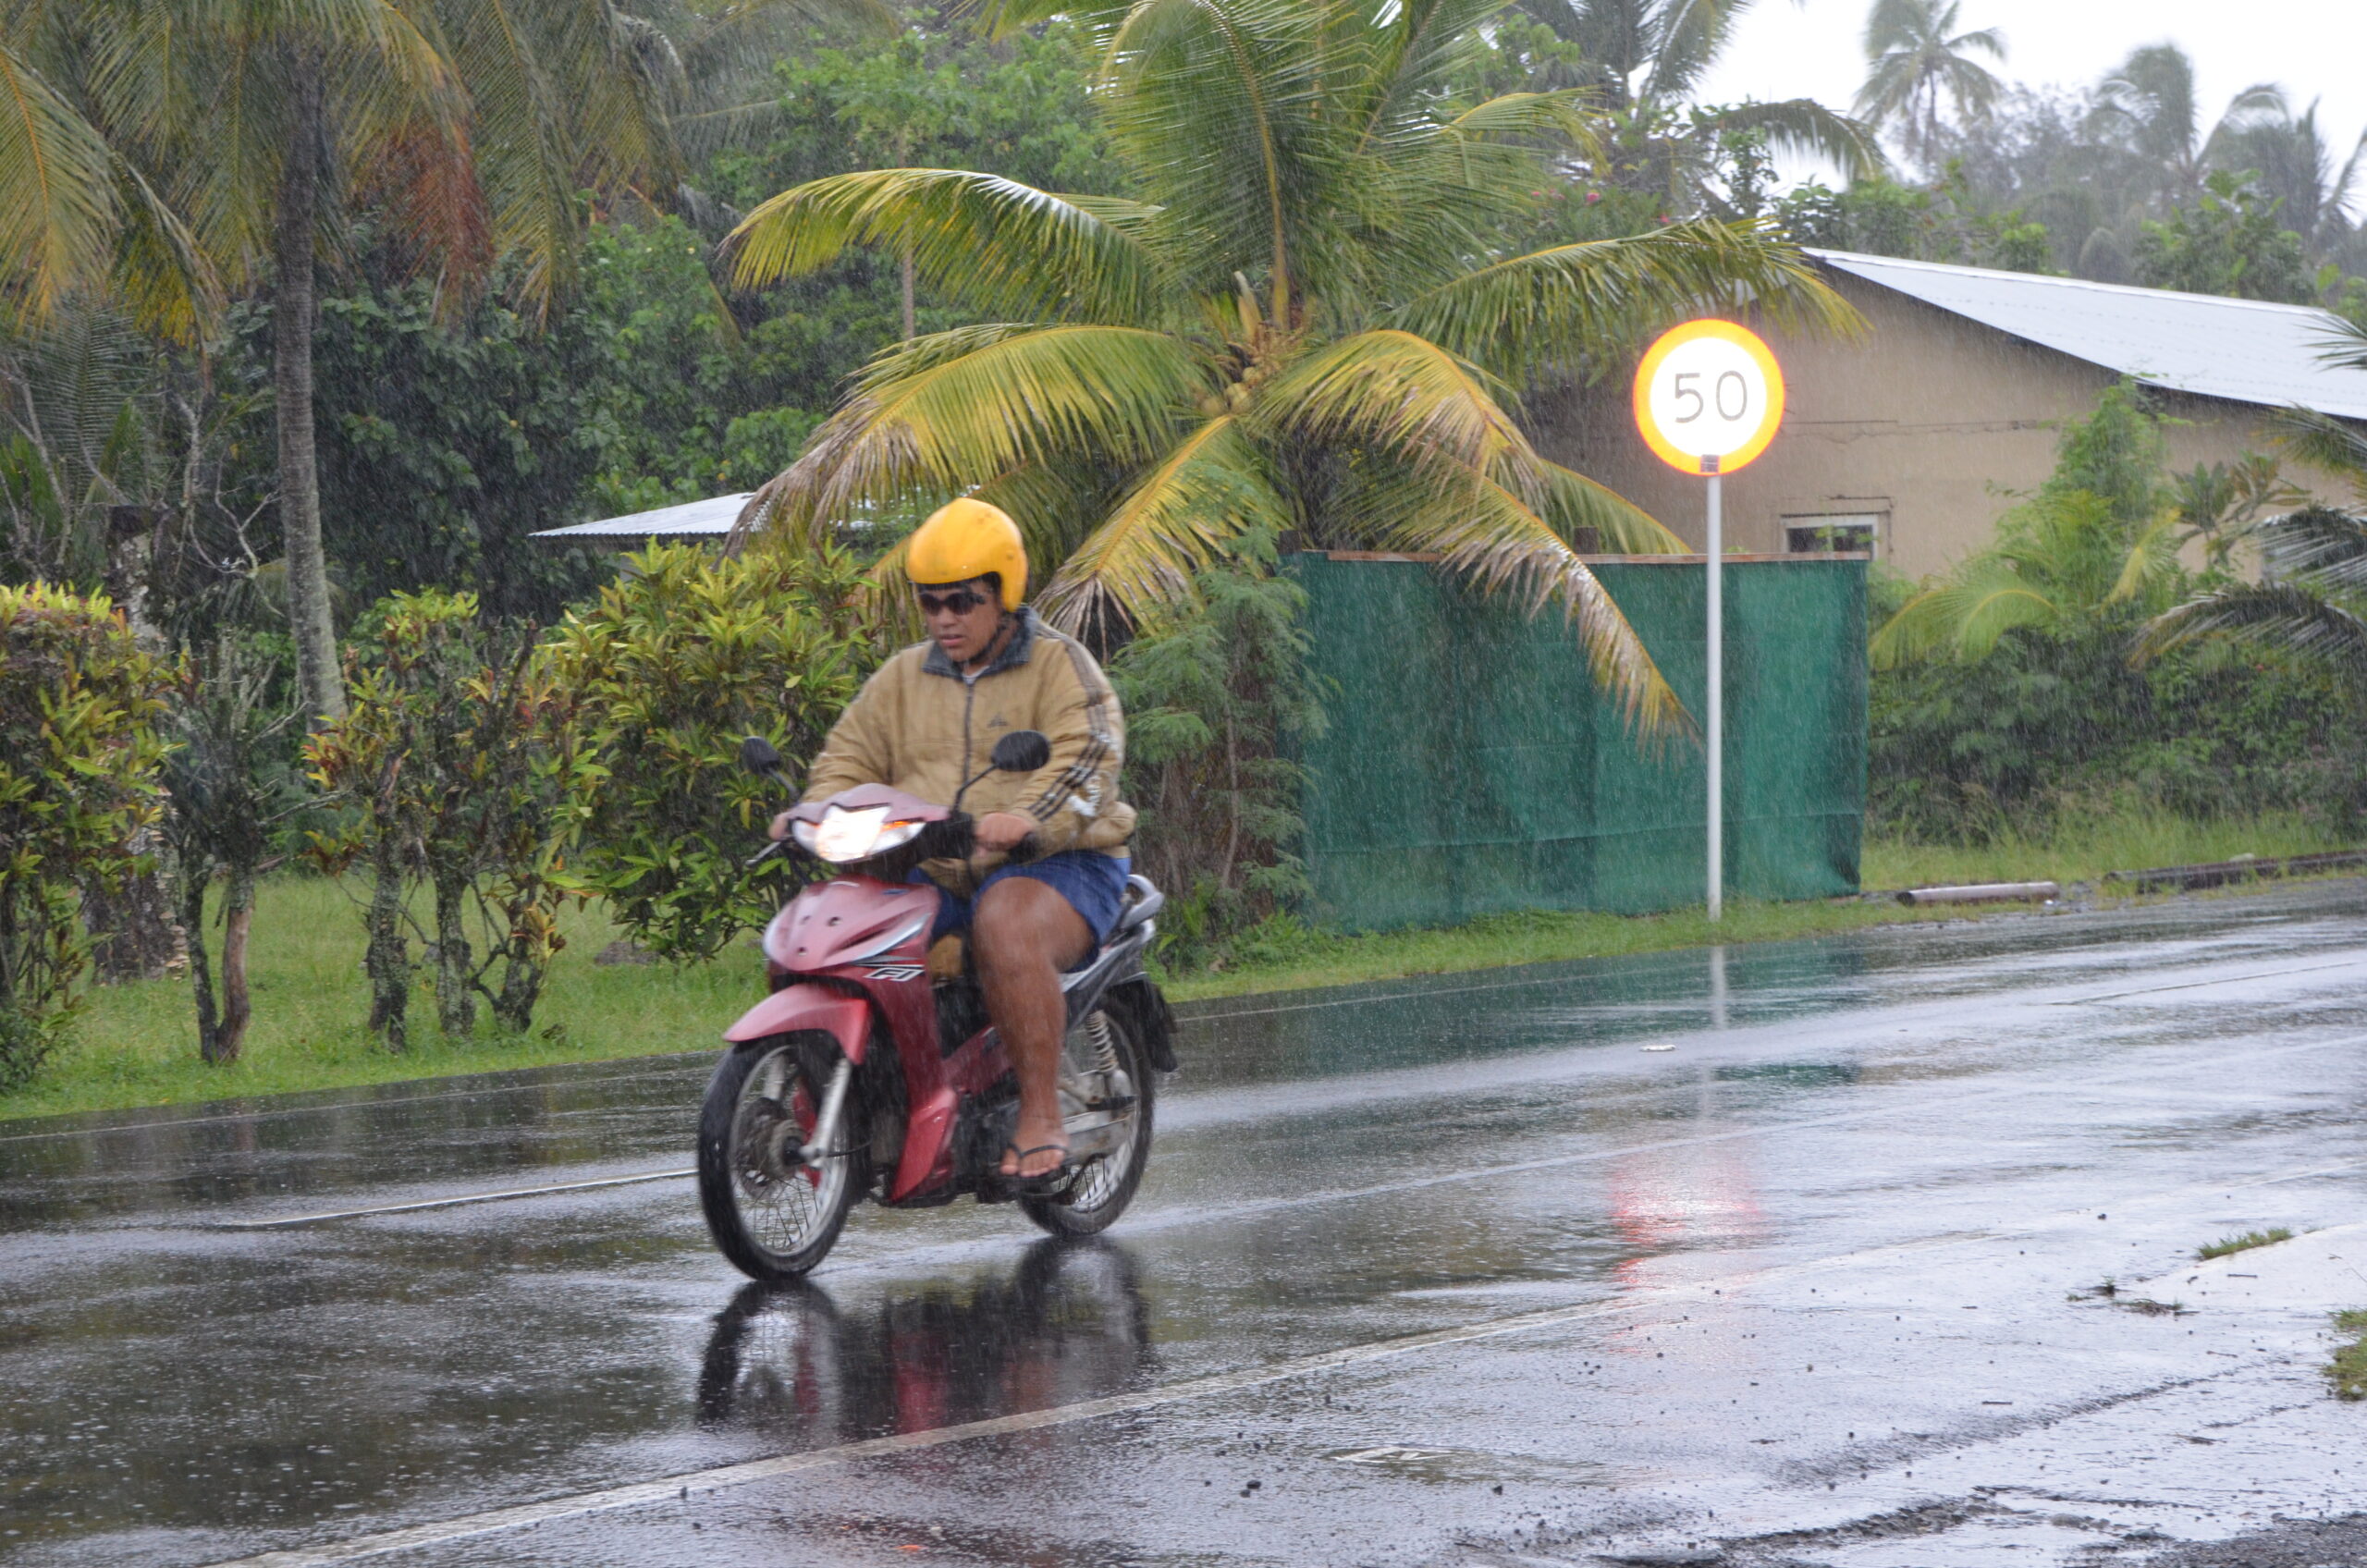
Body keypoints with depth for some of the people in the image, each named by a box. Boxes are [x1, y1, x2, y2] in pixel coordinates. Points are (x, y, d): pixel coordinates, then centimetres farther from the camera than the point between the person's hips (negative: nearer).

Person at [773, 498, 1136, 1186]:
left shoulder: (1060, 666, 0)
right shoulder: (903, 678, 19)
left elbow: (1085, 765, -15)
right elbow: (851, 756, 16)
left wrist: (1024, 820, -36)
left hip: (1054, 865, -6)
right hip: (927, 873, 6)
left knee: (1007, 926, -39)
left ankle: (1041, 1117, -32)